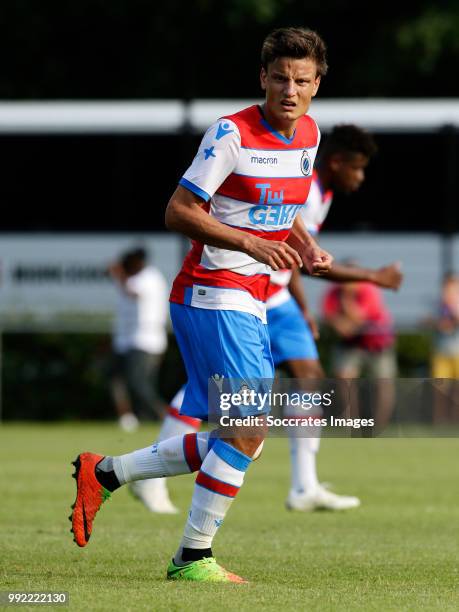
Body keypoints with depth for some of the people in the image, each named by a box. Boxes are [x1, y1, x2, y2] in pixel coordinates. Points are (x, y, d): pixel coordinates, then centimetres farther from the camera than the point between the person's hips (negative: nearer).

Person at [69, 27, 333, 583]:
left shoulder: (308, 134, 10)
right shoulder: (231, 134, -15)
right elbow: (178, 212, -16)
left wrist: (306, 249, 5)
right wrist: (251, 244, -25)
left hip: (249, 305, 8)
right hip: (213, 294, -8)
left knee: (223, 444, 8)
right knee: (250, 427, -15)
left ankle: (102, 474, 22)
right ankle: (193, 557, -5)